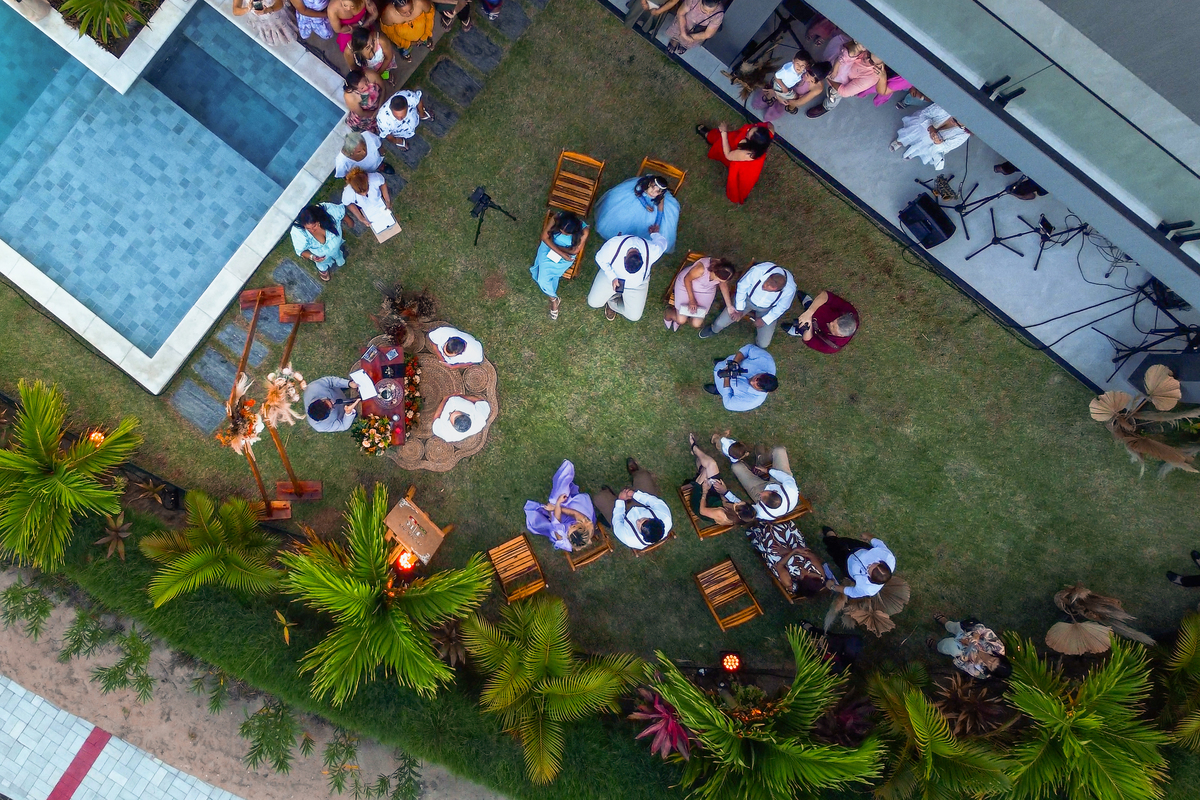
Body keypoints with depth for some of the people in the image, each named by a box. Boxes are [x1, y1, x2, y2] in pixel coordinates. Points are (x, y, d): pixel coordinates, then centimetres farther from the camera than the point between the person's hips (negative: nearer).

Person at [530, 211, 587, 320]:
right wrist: (561, 253, -25)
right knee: (543, 279, -11)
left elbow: (574, 251, -18)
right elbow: (544, 237, -20)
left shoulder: (583, 230, -30)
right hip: (549, 247, 1)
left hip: (567, 253, -1)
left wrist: (555, 246, -18)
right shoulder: (556, 218, -29)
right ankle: (555, 299, 16)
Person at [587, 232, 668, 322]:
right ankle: (614, 296, 21)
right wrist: (612, 278, -28)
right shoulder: (613, 245, -39)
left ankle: (612, 303, 19)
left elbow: (662, 242, -12)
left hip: (636, 284, 0)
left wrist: (654, 233, 12)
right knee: (593, 302, -7)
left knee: (634, 316, -7)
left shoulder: (653, 251, -37)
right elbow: (600, 259, -18)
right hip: (612, 273, 0)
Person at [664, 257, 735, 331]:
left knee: (696, 324, -4)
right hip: (686, 284, -4)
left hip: (706, 292, 4)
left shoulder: (724, 273, -27)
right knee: (681, 320, -8)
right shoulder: (701, 269, -41)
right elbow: (687, 279, -21)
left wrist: (729, 305, -5)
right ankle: (668, 313, 27)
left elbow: (724, 285, -4)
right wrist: (691, 299, -20)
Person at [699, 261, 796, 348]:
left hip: (767, 309, 0)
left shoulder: (790, 289, -36)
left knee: (763, 344, -4)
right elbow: (742, 286, -19)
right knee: (720, 323, -4)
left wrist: (764, 320, -9)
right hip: (748, 298, 0)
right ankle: (714, 330, 37)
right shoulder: (759, 270, -39)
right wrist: (740, 309, -12)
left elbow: (781, 307, -14)